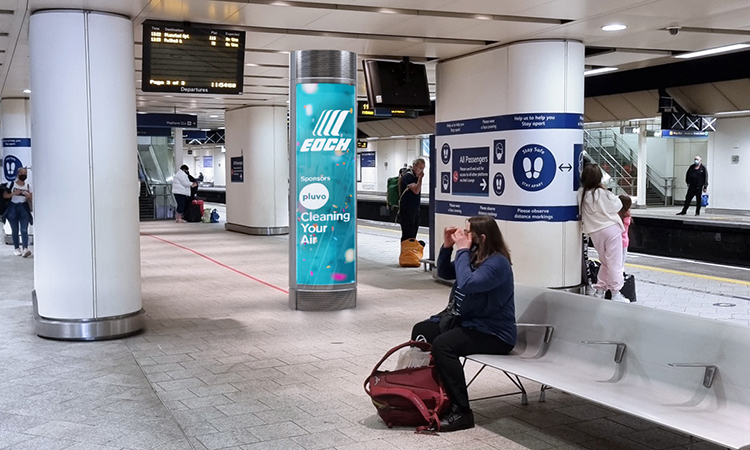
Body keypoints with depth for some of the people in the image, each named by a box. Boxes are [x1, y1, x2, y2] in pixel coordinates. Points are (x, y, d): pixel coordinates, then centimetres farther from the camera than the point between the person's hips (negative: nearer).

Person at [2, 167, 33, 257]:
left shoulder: (28, 186, 8)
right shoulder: (11, 184, 3)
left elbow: (31, 198, 13)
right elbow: (4, 195, 1)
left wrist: (29, 196, -10)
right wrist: (13, 193, -15)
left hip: (24, 208, 0)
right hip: (13, 208, 0)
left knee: (24, 230, -12)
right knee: (15, 230, 5)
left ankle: (25, 249, -23)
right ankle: (16, 248, 15)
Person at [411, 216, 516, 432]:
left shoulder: (497, 263, -21)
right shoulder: (474, 254, 6)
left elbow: (467, 284, -35)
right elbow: (444, 273, 18)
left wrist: (462, 250, -24)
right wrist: (447, 246, 2)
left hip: (493, 333, -10)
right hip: (466, 321, 10)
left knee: (442, 345, -31)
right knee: (420, 331, 6)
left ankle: (462, 412, -25)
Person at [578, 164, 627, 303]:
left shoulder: (581, 194, -2)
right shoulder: (602, 194, -16)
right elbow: (618, 205, -4)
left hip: (595, 232, 5)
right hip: (611, 229, -5)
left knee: (605, 261, 22)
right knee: (614, 263, 2)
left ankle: (599, 290, 22)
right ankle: (616, 294, 5)